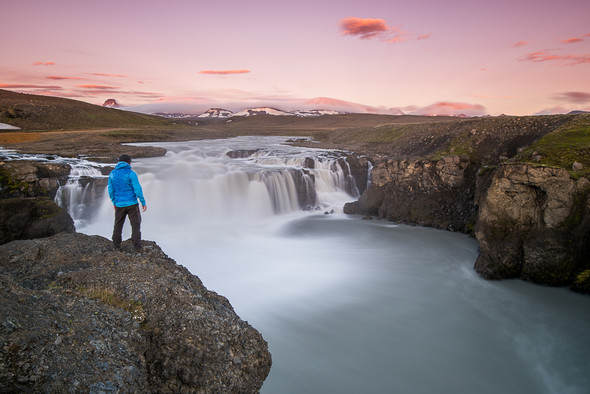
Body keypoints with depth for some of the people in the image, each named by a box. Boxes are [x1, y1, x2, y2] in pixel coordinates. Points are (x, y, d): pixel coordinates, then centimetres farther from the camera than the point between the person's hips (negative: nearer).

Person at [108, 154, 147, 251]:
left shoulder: (112, 173, 3)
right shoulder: (131, 173, -11)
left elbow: (111, 190, 7)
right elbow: (138, 189, -14)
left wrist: (114, 203, 20)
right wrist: (143, 203, -8)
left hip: (119, 205, 4)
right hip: (132, 204, -4)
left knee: (118, 225, 19)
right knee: (136, 225, 4)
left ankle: (116, 245, 26)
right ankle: (137, 246, 1)